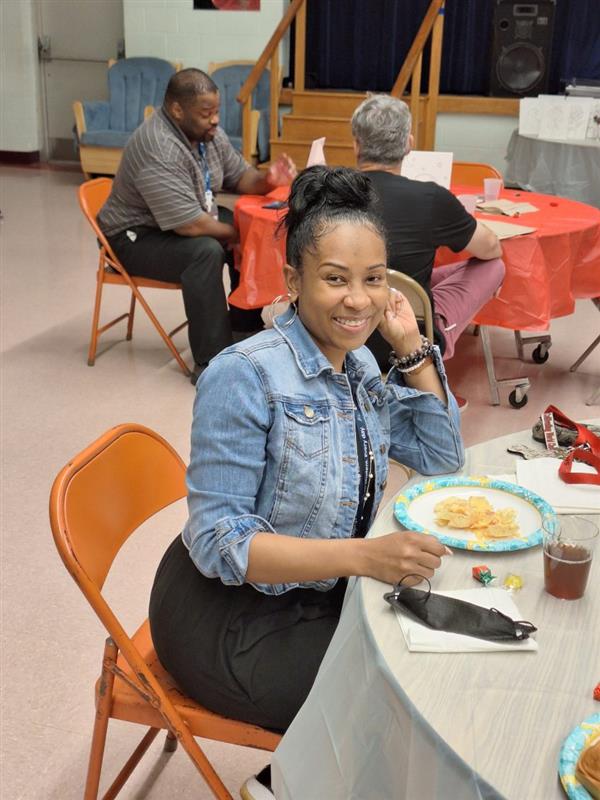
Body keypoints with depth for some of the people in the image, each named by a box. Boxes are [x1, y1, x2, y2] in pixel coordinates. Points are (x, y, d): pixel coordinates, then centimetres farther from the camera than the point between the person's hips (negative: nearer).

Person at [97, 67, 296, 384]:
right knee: (206, 251, -33)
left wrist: (266, 180, -17)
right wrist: (236, 234, -19)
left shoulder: (207, 131, -3)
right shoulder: (158, 150, -31)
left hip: (189, 221, 9)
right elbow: (190, 225, -34)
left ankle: (244, 329, 11)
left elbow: (240, 177, 5)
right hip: (137, 237, -9)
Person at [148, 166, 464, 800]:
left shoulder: (358, 362, -1)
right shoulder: (245, 376, -25)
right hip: (230, 617, -7)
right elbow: (217, 541, -25)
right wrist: (364, 555, -35)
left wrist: (411, 346, -6)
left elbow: (440, 456, 5)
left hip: (319, 593, 8)